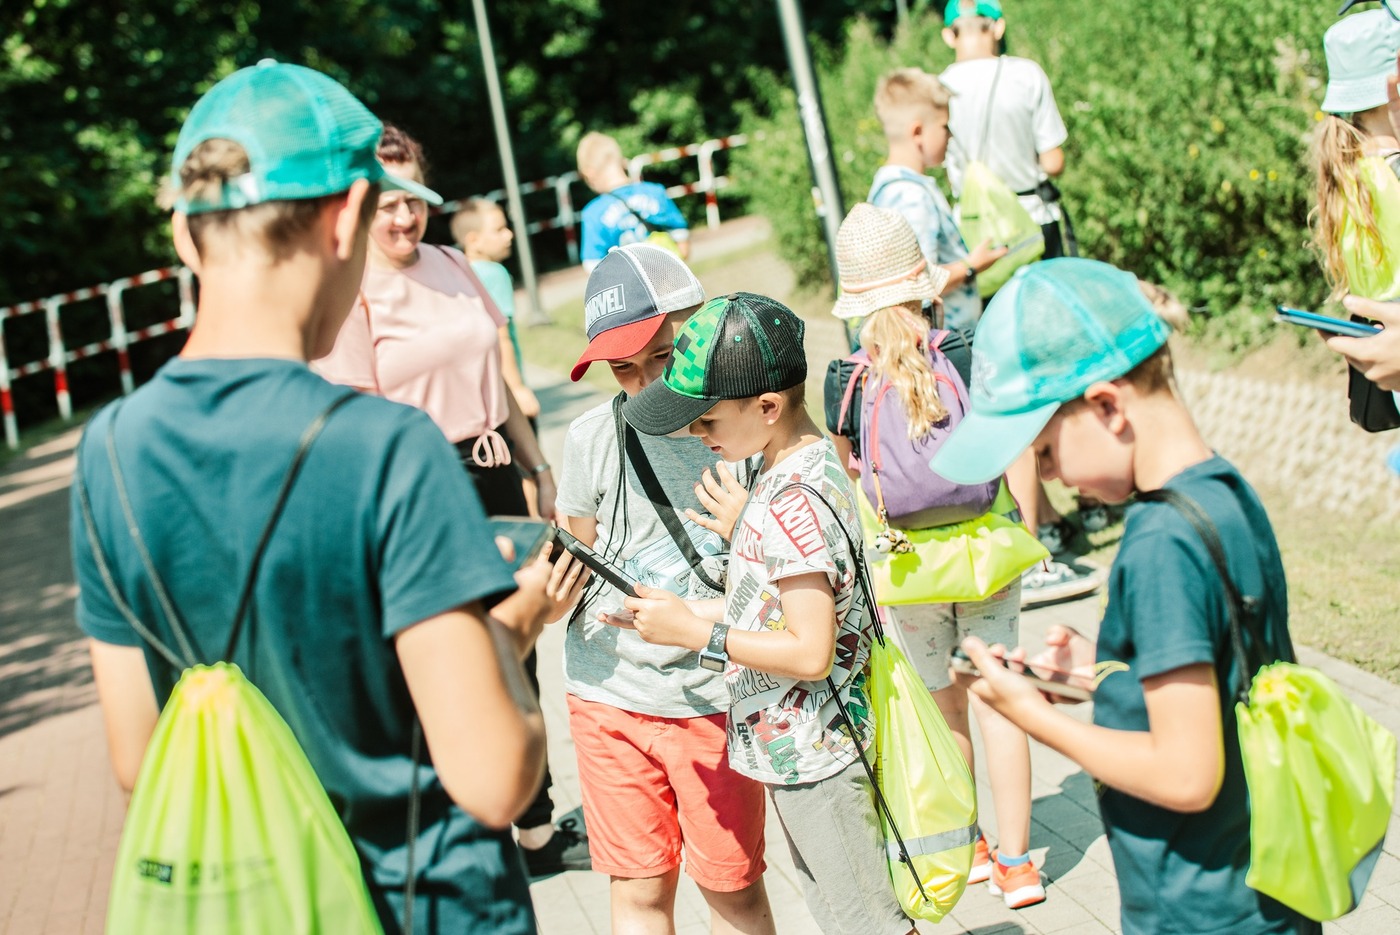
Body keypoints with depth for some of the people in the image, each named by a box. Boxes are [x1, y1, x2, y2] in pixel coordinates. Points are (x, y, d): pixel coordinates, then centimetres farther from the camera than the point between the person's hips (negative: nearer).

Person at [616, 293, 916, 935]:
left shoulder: (791, 502, -26)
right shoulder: (811, 460, 4)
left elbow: (811, 652, -28)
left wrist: (693, 632, -20)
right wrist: (684, 611, 4)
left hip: (807, 755, -10)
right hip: (807, 746, 10)